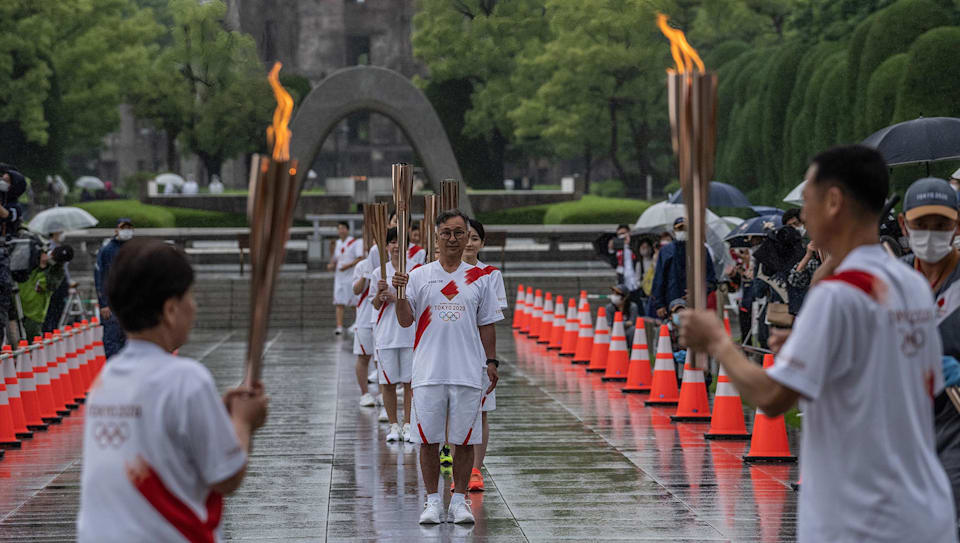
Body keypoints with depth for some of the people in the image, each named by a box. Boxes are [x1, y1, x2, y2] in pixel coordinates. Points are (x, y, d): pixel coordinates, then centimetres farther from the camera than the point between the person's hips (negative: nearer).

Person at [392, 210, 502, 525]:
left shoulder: (479, 279, 8)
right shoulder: (419, 276, 5)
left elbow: (487, 324, 12)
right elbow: (405, 321, 2)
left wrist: (491, 362, 5)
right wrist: (400, 293, -15)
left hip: (468, 372, 0)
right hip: (428, 371, 0)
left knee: (465, 440, 3)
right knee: (428, 439, 3)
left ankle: (459, 501, 12)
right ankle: (432, 501, 12)